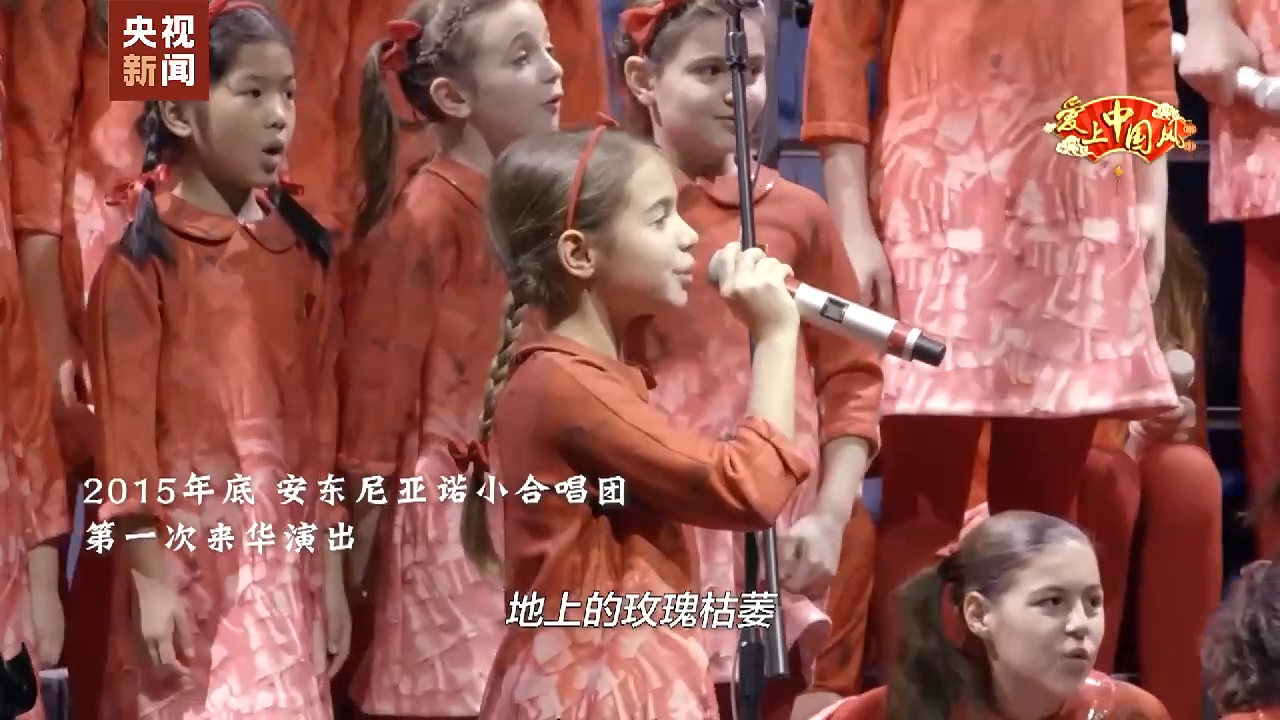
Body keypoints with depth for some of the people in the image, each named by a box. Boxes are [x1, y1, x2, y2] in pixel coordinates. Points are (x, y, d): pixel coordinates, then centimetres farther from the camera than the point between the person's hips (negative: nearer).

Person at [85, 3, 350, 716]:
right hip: (187, 547, -4)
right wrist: (149, 576, -11)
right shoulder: (144, 256, -8)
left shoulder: (304, 251, 6)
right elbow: (126, 419, -8)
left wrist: (331, 564, 7)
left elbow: (323, 412, 8)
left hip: (287, 549, 4)